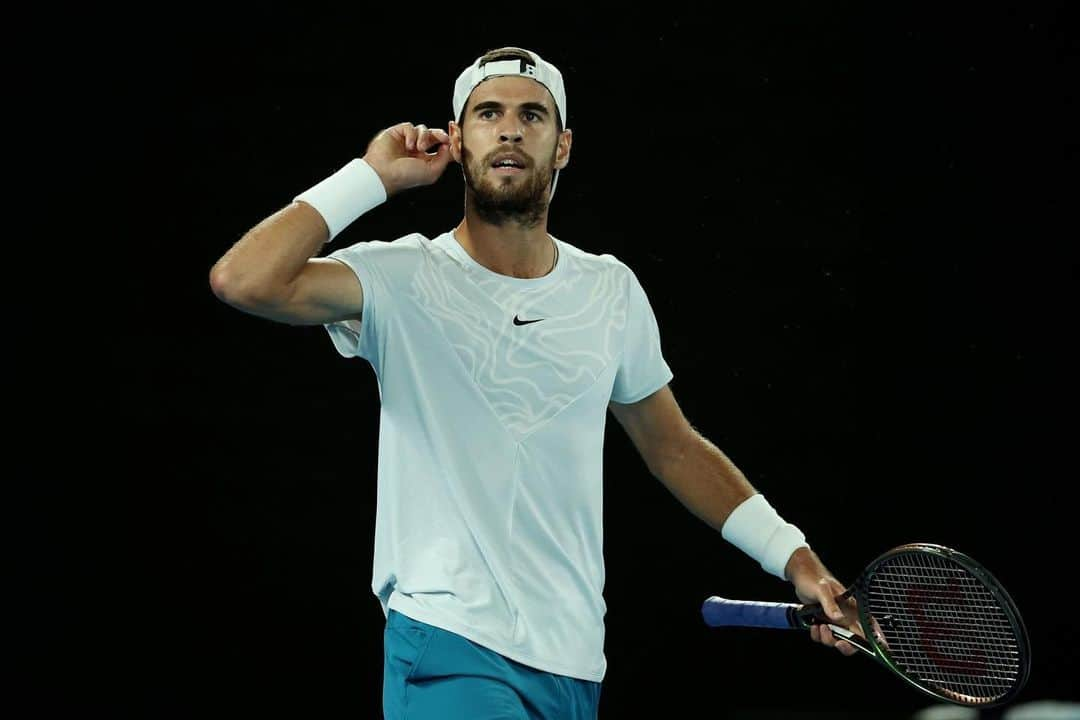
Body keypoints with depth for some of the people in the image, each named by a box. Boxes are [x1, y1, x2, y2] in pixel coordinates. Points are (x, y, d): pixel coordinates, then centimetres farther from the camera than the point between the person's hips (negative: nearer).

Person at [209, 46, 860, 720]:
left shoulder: (613, 290, 9)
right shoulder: (404, 279, -4)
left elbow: (675, 448, 20)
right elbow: (244, 280, -21)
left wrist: (792, 556, 13)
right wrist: (374, 175, -11)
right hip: (450, 651, -5)